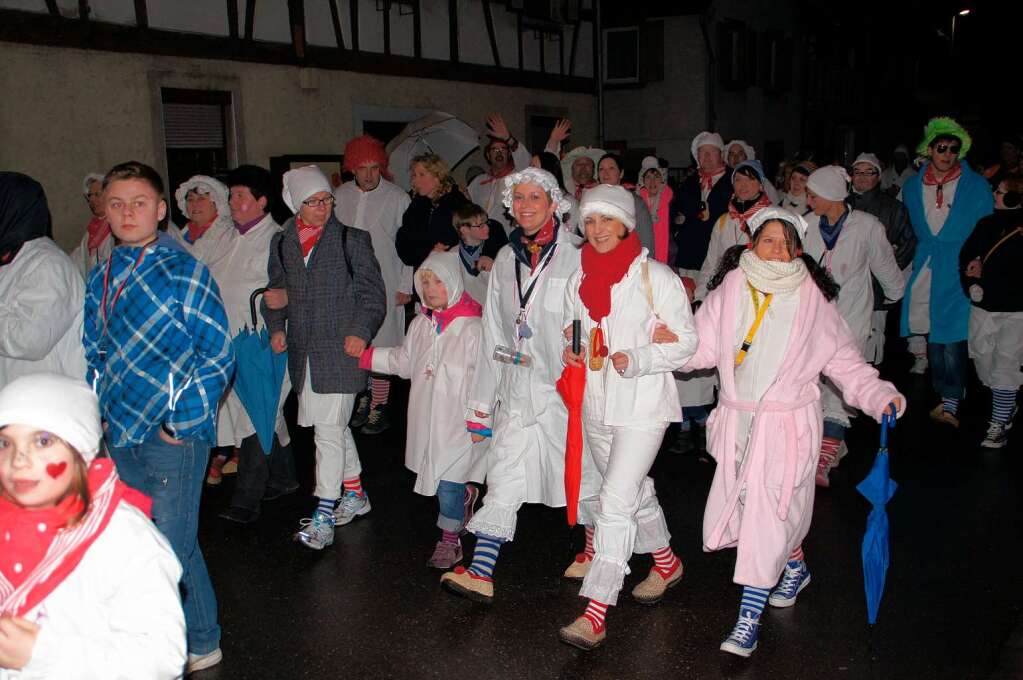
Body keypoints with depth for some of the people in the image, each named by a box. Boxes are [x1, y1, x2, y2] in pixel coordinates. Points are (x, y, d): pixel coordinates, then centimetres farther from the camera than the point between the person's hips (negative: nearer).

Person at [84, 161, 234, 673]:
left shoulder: (185, 273, -11)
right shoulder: (101, 278, 7)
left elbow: (219, 355, -12)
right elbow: (93, 352, 18)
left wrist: (180, 422, -13)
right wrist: (98, 411, 8)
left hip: (174, 436, -6)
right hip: (121, 436, 6)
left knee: (169, 549, -1)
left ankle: (199, 644, 20)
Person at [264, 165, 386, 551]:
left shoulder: (352, 240, -1)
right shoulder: (282, 243, 10)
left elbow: (373, 292, 0)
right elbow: (276, 290, 19)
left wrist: (360, 332, -12)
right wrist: (276, 327, 5)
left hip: (340, 350, -5)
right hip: (303, 351, 5)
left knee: (329, 429, -8)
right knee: (333, 426, 15)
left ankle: (323, 517, -5)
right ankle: (355, 494, 32)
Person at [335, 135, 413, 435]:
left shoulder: (397, 197, -4)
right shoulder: (341, 195, 6)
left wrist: (405, 286, -4)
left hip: (385, 284, -4)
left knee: (381, 345, -1)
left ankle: (379, 406, 9)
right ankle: (362, 397, 23)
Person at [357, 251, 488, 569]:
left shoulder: (472, 327, -14)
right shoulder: (421, 324, 8)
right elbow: (403, 361, 22)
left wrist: (478, 421, -14)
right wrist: (363, 355, 18)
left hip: (458, 422, -6)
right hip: (427, 419, 6)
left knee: (448, 483, -3)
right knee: (434, 477, 13)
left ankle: (449, 540, 16)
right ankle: (465, 495, 44)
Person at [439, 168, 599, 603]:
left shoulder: (575, 256, -8)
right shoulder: (505, 260, 10)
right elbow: (493, 332, 14)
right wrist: (483, 395, 14)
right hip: (518, 388, 5)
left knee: (581, 473, 10)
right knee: (504, 476, 1)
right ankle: (481, 571, 0)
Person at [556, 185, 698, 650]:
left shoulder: (656, 277, -10)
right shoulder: (579, 279, 7)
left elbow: (686, 340, -8)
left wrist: (637, 360, -23)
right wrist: (569, 350, -4)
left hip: (642, 405, -6)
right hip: (596, 403, 6)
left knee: (615, 504, -13)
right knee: (636, 493, 22)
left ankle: (595, 616, -10)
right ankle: (666, 563, 47)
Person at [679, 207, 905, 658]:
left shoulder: (812, 299, -1)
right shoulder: (730, 290, 2)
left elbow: (845, 360, 2)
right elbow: (702, 348, 1)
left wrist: (881, 396, -9)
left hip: (787, 423, -3)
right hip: (738, 419, 3)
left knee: (769, 513, -8)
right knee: (747, 505, 12)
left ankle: (749, 619, 3)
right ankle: (795, 567, 43)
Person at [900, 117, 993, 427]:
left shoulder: (977, 187, -1)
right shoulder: (912, 187, 8)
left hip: (960, 271, -4)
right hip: (925, 271, 4)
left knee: (952, 337, -11)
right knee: (931, 335, 7)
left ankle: (951, 403, -8)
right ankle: (944, 396, 20)